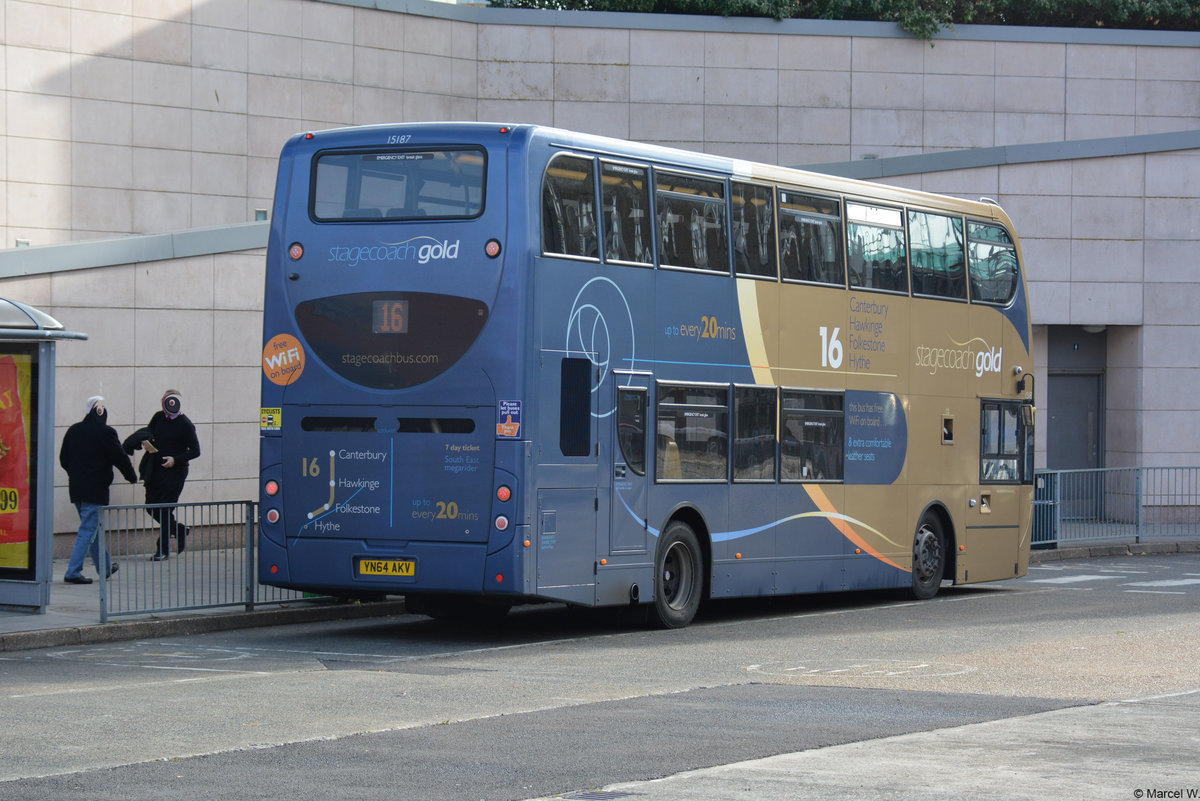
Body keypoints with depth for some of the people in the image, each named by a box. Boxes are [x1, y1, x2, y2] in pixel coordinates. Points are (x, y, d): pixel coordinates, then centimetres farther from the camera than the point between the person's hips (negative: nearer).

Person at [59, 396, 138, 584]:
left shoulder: (73, 431, 6)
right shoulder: (105, 432, -12)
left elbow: (63, 459, 15)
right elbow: (120, 458, -8)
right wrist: (132, 476, 10)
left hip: (76, 489, 7)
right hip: (96, 489, -7)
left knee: (92, 527, 19)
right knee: (88, 530, -5)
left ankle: (105, 566, 31)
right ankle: (73, 572, -11)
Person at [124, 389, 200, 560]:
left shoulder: (185, 424, -11)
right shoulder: (158, 417, 5)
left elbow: (195, 451, -9)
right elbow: (148, 433, 18)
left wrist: (175, 460, -19)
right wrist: (145, 441, -6)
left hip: (174, 473, -6)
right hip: (155, 471, 6)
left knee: (165, 509, -5)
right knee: (152, 506, 8)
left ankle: (163, 549, 5)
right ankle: (179, 530, 29)